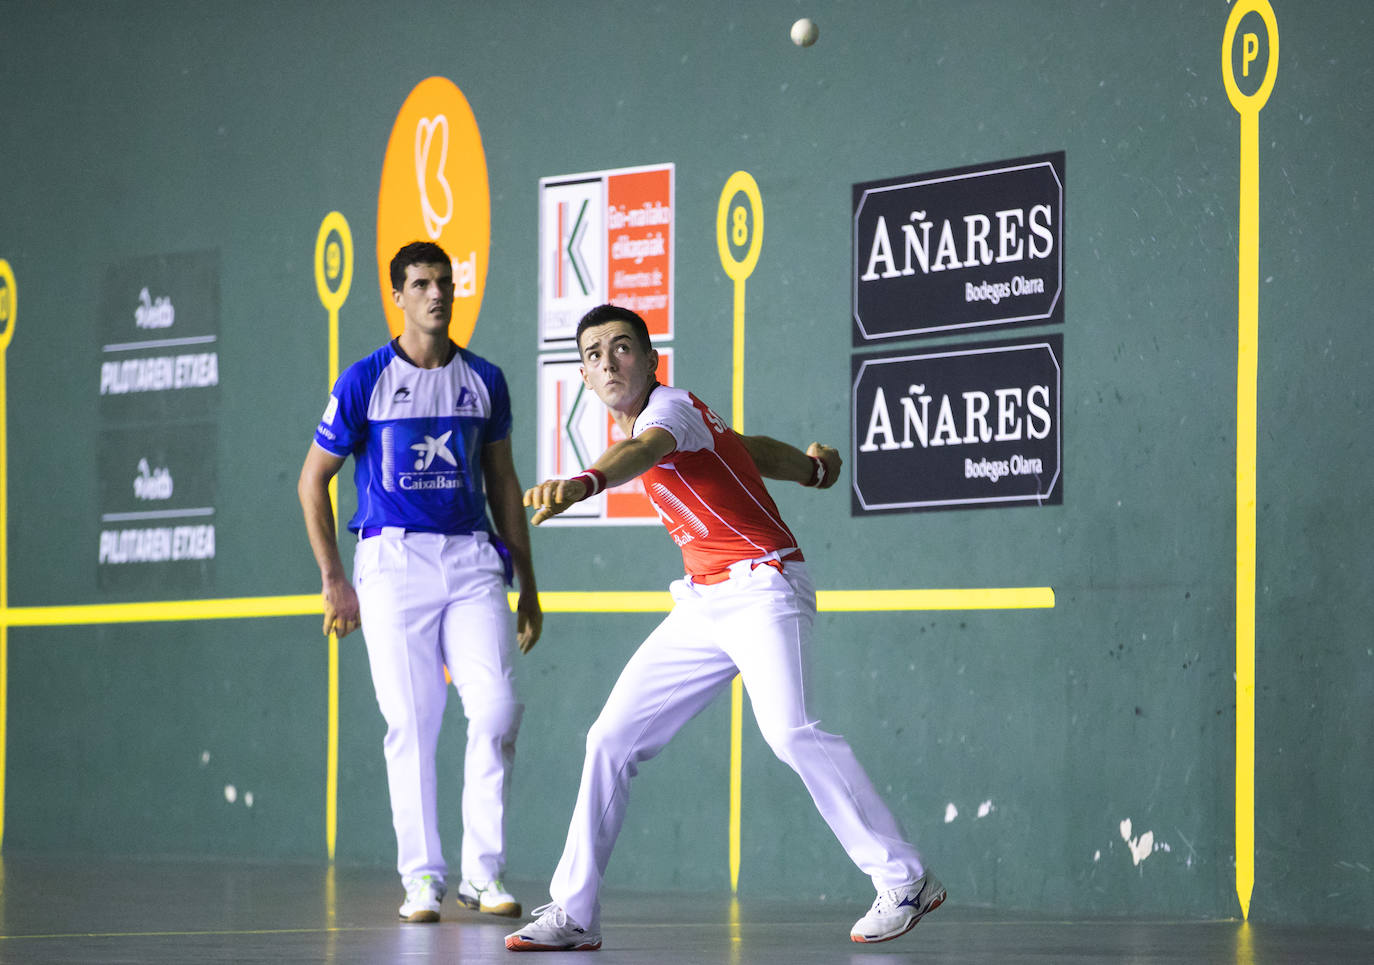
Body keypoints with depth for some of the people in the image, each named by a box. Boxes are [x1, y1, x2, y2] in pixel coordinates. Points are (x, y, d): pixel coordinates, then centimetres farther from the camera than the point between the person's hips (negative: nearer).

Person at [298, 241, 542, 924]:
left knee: (496, 708, -10)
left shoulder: (483, 380, 9)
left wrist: (527, 584, 16)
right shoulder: (365, 382, -1)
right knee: (412, 722, -3)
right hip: (392, 560, -2)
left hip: (473, 559, 2)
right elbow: (314, 479, 6)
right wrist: (333, 578, 0)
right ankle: (422, 878, 5)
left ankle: (482, 873, -1)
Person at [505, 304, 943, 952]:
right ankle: (573, 912, 7)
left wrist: (580, 485, -60)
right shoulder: (642, 423, 14)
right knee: (611, 740, 2)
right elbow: (750, 448, 29)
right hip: (701, 604, 9)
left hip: (763, 588, -9)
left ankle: (902, 880, -18)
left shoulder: (669, 407, -13)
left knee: (789, 733, -27)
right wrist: (812, 467, 48)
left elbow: (644, 452, -39)